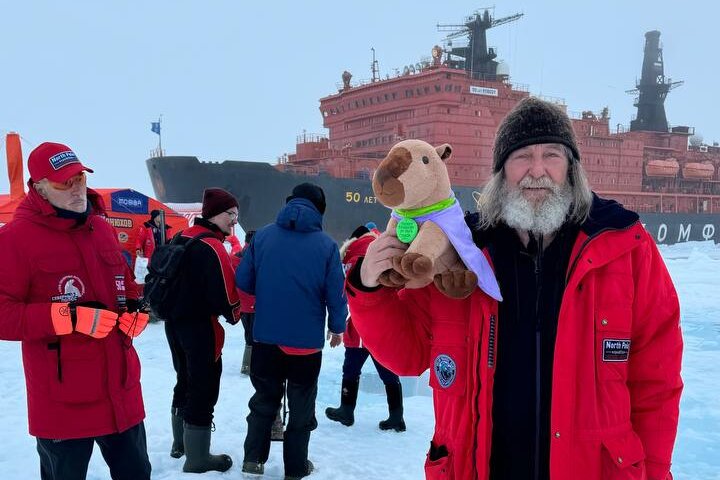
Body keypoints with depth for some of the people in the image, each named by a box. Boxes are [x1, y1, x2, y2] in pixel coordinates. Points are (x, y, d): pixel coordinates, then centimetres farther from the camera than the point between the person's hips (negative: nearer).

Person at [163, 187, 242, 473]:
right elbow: (225, 294, -22)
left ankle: (180, 443, 38)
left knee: (186, 382, 23)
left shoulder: (181, 239, 7)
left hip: (174, 323, 9)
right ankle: (197, 459, 13)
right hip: (201, 328, -9)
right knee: (204, 389, 2)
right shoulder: (213, 247, -21)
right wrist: (234, 315, -3)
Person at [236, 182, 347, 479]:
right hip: (307, 340, -2)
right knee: (301, 406, 15)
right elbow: (336, 294, -8)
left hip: (266, 337, 2)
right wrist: (337, 328, 9)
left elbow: (242, 281, 0)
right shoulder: (326, 244, -10)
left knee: (264, 400, 22)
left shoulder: (262, 236, -3)